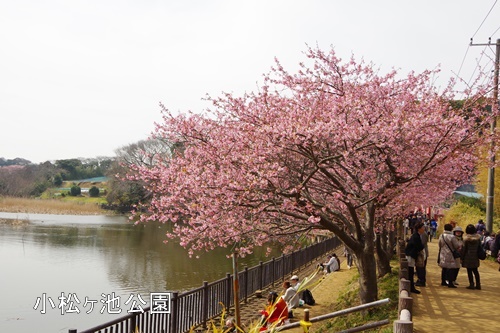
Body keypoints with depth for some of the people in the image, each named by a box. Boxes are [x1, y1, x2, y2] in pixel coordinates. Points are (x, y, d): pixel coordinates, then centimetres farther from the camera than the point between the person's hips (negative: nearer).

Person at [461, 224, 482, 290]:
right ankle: (478, 284, 16)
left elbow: (464, 249, -8)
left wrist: (462, 257, -2)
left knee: (469, 271, 3)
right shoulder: (478, 238, 1)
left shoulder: (466, 238, -11)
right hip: (475, 257, 5)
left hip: (468, 257, -5)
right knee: (475, 271, 15)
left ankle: (471, 284, 2)